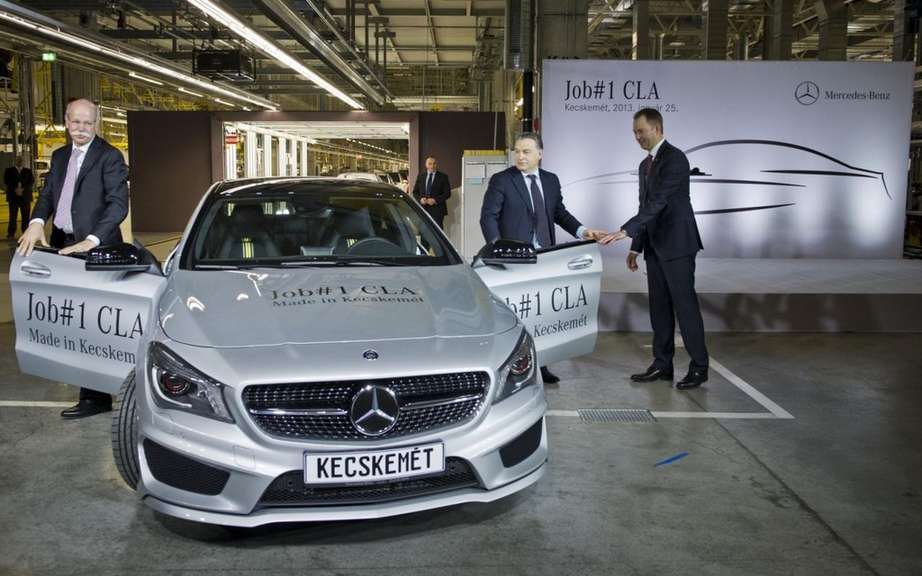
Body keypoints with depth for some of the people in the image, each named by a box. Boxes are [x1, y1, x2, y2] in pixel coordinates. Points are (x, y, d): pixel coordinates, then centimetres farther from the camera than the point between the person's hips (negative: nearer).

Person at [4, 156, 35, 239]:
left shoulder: (28, 171, 12)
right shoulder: (9, 171, 12)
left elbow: (32, 182, 1)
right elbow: (6, 182, 3)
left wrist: (23, 189, -13)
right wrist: (15, 189, -13)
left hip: (25, 197, 0)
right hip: (13, 197, 0)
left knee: (26, 216, -2)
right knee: (13, 216, -4)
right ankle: (11, 234, -2)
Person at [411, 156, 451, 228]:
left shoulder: (443, 177, 5)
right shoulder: (420, 176, 14)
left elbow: (447, 193, -2)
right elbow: (415, 192, 14)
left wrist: (435, 200, -14)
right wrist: (420, 199, -7)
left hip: (437, 209, -3)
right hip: (423, 209, 3)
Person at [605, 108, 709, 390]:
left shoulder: (675, 158, -12)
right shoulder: (645, 165, 16)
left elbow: (658, 202, -23)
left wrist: (626, 230, -28)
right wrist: (636, 247, 16)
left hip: (677, 244, -9)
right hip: (655, 246, 9)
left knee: (685, 305, -5)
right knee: (659, 306, 10)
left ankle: (699, 367, 4)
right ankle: (662, 364, 17)